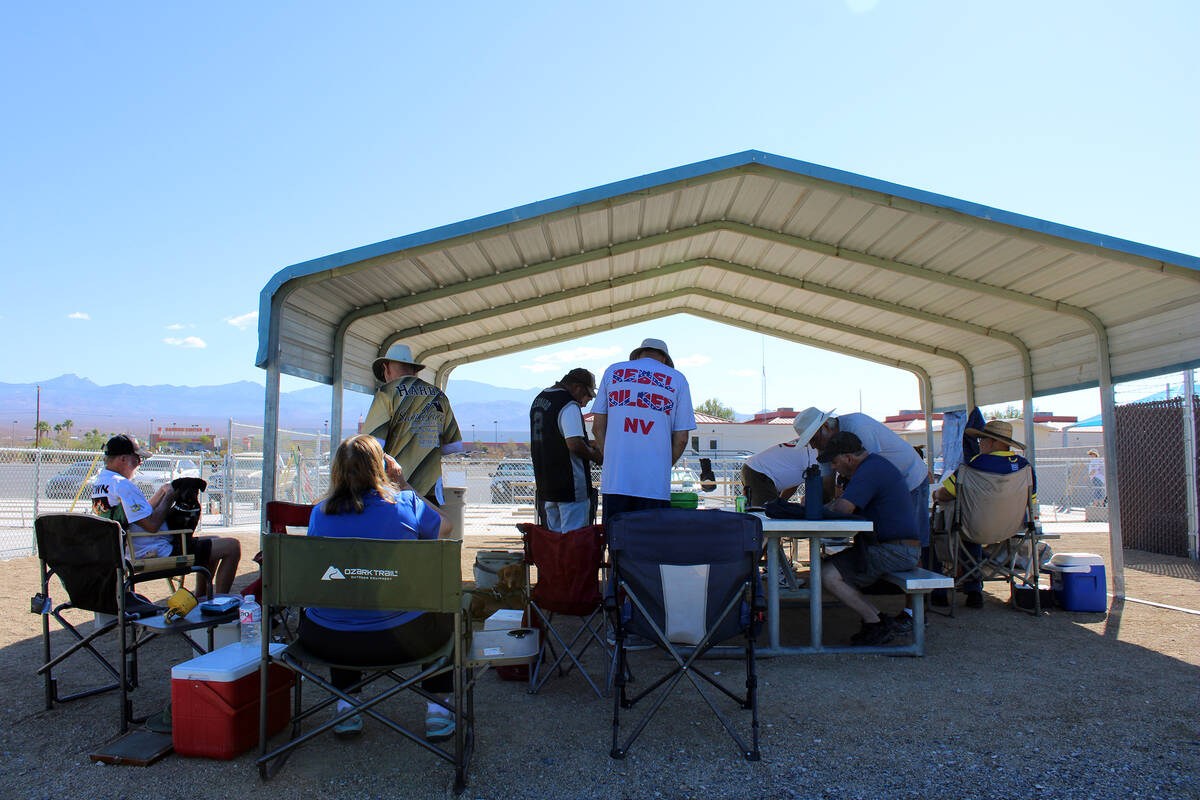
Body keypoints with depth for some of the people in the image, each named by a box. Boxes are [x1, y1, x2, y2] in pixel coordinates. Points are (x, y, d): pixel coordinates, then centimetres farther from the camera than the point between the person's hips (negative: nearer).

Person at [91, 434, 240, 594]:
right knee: (232, 546, -14)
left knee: (212, 543, 27)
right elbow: (152, 525, -25)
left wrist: (162, 491, 10)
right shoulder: (122, 485, -22)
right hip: (157, 553, -11)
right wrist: (169, 497, -10)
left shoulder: (99, 482, 13)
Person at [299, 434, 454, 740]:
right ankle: (438, 708, 25)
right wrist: (403, 484, 12)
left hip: (327, 643, 3)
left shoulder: (319, 512, -2)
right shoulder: (404, 503, -10)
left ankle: (345, 707, 34)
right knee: (445, 608, 28)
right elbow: (444, 526, 10)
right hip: (398, 640, -3)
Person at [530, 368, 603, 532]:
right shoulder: (569, 406, -16)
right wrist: (595, 456, -8)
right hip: (570, 486, -9)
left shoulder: (538, 399, 15)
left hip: (545, 485, 9)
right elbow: (574, 444, -25)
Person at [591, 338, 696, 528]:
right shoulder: (677, 379, 9)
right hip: (655, 484, -1)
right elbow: (681, 438, 5)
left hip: (615, 481, 2)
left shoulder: (613, 371, 12)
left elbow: (597, 428, 9)